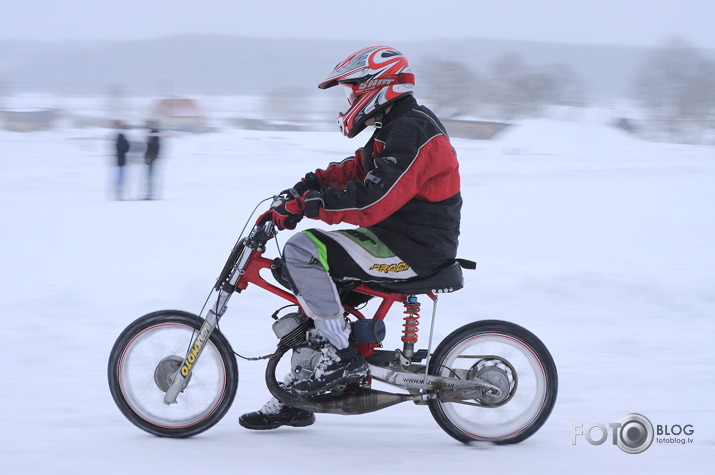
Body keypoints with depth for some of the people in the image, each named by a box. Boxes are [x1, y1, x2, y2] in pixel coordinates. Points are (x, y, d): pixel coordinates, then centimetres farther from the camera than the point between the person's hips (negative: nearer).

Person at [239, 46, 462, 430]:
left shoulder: (410, 132, -18)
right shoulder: (396, 127, 17)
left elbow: (373, 200, -27)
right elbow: (356, 169, 20)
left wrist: (304, 205, -25)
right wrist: (311, 185, 2)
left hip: (412, 250, -11)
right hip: (396, 237, 11)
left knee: (302, 252, -19)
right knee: (312, 278, 13)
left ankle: (342, 355, -14)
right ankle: (298, 396, 16)